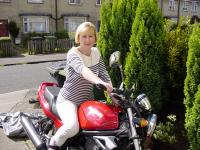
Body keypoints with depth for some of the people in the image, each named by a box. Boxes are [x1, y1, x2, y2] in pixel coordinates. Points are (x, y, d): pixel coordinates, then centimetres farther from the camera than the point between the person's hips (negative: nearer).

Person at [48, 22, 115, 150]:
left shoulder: (96, 52, 4)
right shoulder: (73, 53, -17)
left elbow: (104, 73, 2)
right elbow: (83, 71, -37)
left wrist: (112, 92, -12)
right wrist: (100, 82, -55)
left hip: (88, 100, 7)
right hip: (68, 100, -6)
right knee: (73, 127, -30)